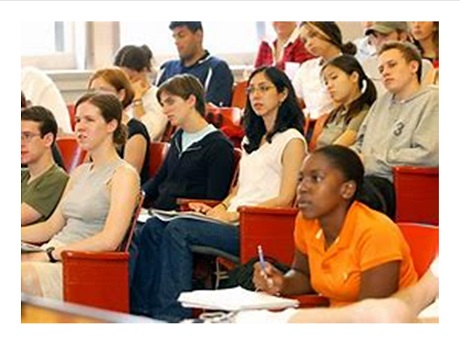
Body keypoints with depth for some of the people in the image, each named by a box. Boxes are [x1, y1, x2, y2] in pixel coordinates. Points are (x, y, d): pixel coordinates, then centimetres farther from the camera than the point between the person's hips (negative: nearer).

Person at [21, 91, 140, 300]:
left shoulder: (124, 175, -4)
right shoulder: (80, 173, 23)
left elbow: (109, 240, -16)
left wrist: (48, 255, -17)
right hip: (58, 259, 8)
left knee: (24, 273, -36)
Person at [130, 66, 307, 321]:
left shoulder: (292, 140, -1)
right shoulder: (251, 139, 26)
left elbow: (285, 199, -9)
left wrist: (233, 214, -14)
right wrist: (218, 209, 5)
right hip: (234, 222, 8)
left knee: (178, 229, -27)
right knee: (153, 227, -12)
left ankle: (172, 312, -27)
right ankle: (140, 307, -18)